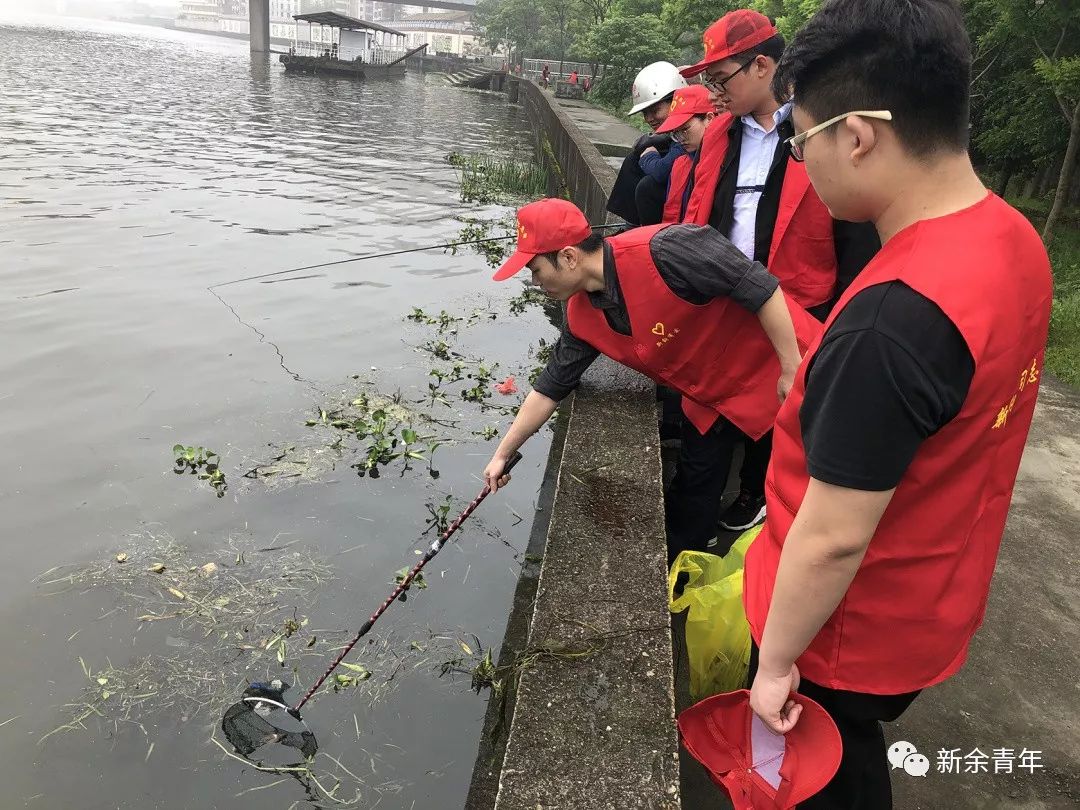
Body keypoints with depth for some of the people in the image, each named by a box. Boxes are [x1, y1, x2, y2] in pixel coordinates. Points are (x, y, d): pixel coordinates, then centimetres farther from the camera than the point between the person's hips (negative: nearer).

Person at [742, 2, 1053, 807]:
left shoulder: (894, 318, -36)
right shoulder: (1015, 241, -7)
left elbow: (832, 540, -28)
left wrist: (777, 661, -13)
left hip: (848, 636, -7)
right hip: (928, 607, 7)